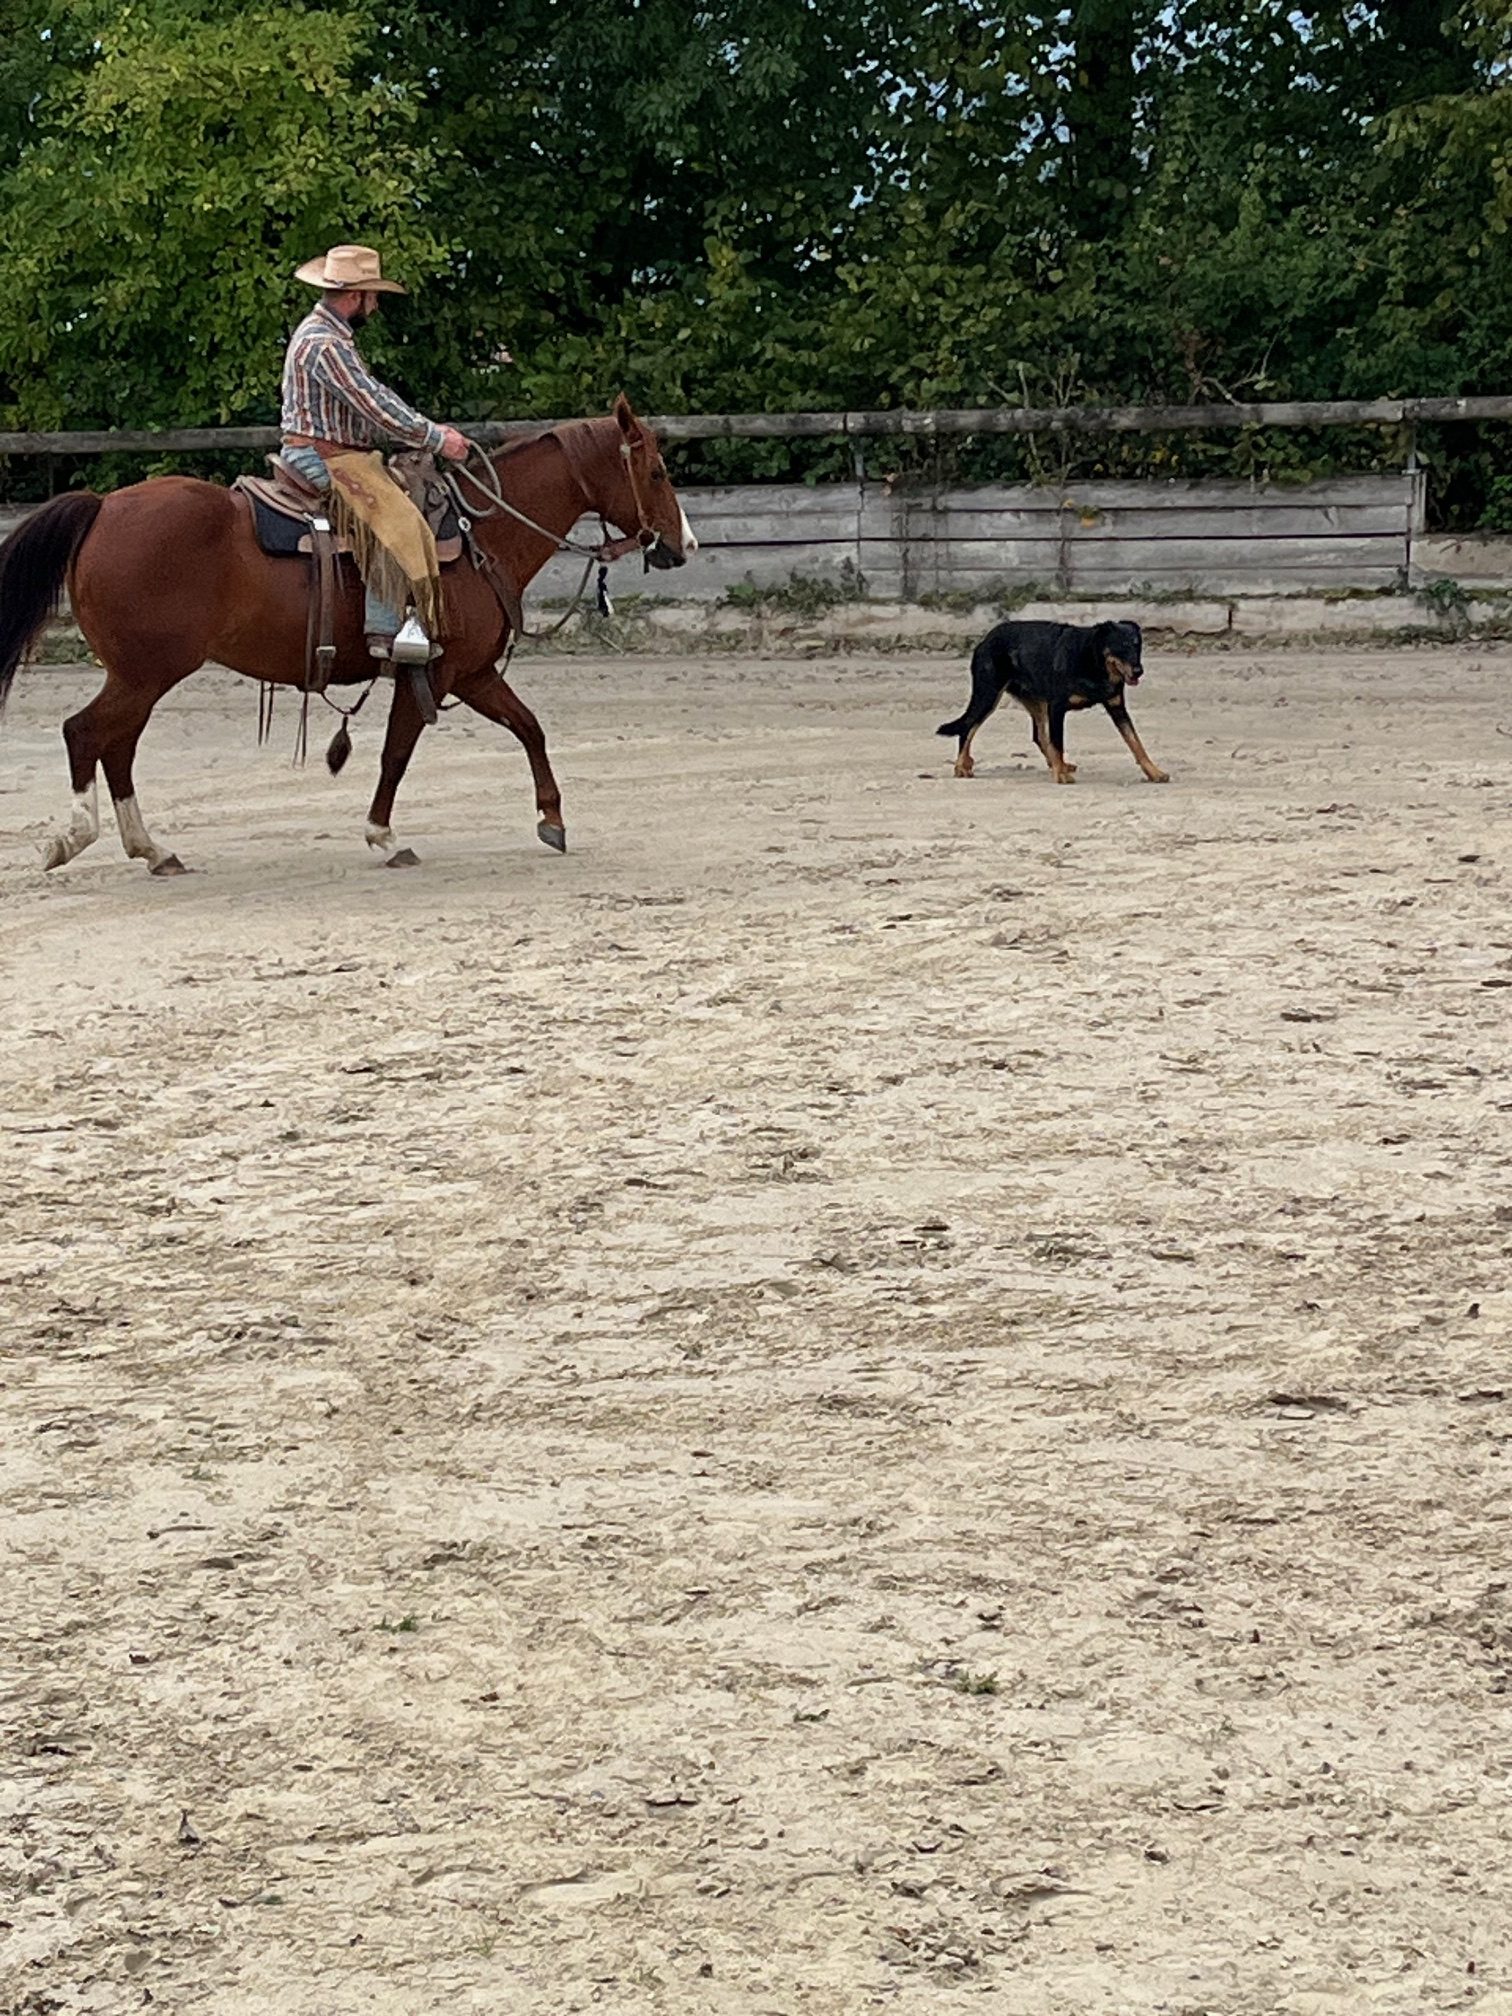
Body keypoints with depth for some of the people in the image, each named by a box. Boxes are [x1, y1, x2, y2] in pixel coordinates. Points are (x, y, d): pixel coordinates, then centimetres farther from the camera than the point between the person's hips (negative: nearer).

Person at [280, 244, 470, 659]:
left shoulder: (331, 336, 17)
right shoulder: (323, 344, -18)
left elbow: (375, 394, 21)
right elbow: (375, 407, -20)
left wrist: (430, 430, 12)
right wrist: (436, 440, -13)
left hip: (345, 455, 11)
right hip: (326, 459, -11)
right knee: (399, 519, -23)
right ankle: (384, 631, -29)